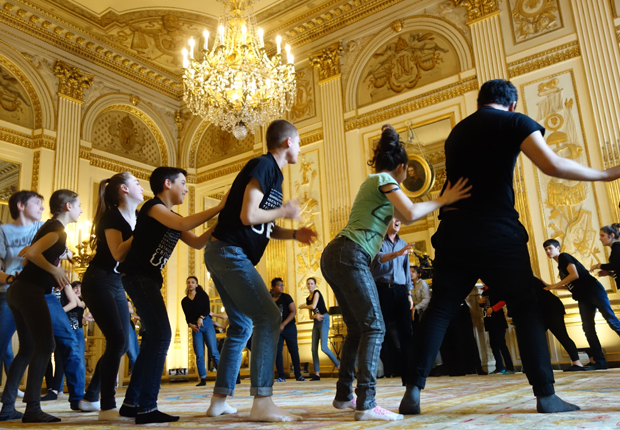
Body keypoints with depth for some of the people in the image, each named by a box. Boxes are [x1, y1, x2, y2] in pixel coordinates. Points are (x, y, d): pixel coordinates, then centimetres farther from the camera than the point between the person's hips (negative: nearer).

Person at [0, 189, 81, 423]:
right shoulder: (57, 229, -10)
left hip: (20, 290, 10)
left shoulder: (51, 226, 18)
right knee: (45, 346, -11)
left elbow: (32, 252, 25)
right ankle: (32, 408, -13)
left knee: (28, 348, 13)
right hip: (30, 291, -10)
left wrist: (61, 253, 19)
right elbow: (31, 253, -24)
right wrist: (55, 270, -13)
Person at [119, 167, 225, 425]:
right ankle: (146, 408, -14)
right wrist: (219, 207, -22)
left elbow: (197, 243, 15)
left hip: (148, 279, 10)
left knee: (154, 338, 10)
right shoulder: (152, 206, -8)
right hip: (138, 276, -10)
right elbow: (183, 224, -26)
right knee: (161, 335, -16)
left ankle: (131, 403, 18)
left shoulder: (172, 218, 18)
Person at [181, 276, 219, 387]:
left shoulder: (202, 295, 7)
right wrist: (191, 325, -11)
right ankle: (203, 379, 3)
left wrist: (201, 318, -21)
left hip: (206, 324, -3)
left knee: (213, 352, -10)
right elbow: (187, 316, 9)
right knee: (199, 355, -2)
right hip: (195, 328, 3)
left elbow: (207, 309, -3)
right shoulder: (184, 301, 13)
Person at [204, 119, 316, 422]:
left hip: (223, 255, 11)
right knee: (269, 318, -14)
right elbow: (248, 216, -22)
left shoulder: (272, 173, 18)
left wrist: (294, 234, 5)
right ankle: (262, 402, -15)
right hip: (230, 252, -11)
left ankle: (219, 399, 19)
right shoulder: (263, 165, -11)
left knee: (241, 325, 14)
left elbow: (265, 228, 20)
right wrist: (285, 212, -8)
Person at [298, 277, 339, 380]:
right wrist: (315, 316, -10)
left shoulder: (317, 292, -2)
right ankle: (317, 374, 3)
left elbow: (313, 306, -17)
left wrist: (303, 306, 1)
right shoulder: (308, 298, 17)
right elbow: (311, 316, 14)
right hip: (316, 322, 7)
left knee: (324, 347, -15)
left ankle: (340, 367, -1)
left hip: (324, 320, -7)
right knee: (314, 349, 0)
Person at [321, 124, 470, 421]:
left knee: (357, 328, 13)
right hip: (349, 256, -10)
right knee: (374, 326, -12)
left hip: (335, 256, 10)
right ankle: (365, 403, -16)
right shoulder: (384, 179, -1)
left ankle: (344, 396, 18)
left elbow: (402, 216, 32)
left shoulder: (375, 182, 27)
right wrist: (443, 200, -6)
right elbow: (410, 214, -16)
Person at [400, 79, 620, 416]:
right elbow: (552, 165, -9)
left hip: (453, 230, 4)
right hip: (497, 230, -4)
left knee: (440, 308, 6)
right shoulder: (515, 122, 2)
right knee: (525, 308, 8)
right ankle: (546, 395, 8)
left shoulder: (457, 132, 20)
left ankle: (414, 389, 0)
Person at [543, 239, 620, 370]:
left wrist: (554, 285, -10)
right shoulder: (561, 266, 22)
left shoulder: (564, 256, -2)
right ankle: (599, 362, 1)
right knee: (588, 329, 0)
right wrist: (552, 287, 20)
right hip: (583, 298, 9)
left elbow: (575, 275, -15)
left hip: (593, 290, -9)